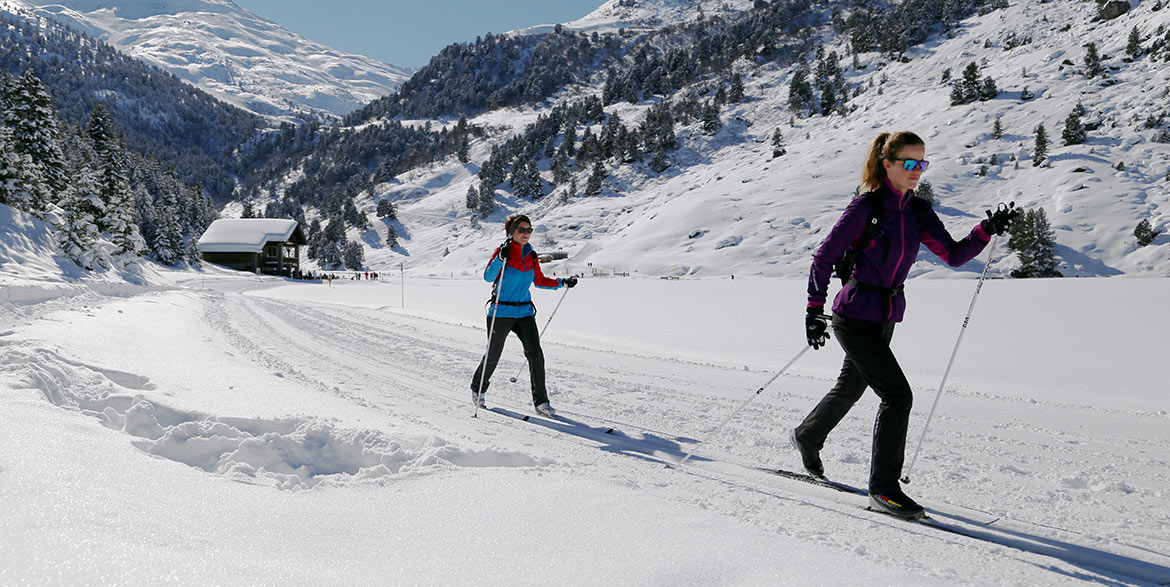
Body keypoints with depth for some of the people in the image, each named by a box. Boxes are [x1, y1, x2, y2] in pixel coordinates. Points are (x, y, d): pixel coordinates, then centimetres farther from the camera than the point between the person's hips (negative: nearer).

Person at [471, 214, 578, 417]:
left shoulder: (531, 256, 7)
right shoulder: (503, 252, -9)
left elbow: (539, 281, 20)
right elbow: (488, 276, -22)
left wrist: (563, 283, 12)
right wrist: (501, 258, -35)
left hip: (525, 312, 4)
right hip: (501, 313, -4)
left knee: (535, 354, -9)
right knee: (493, 356, 8)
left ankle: (540, 402, -4)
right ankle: (478, 389, 35)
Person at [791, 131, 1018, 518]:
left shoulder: (918, 212, 5)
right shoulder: (866, 207, -14)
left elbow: (953, 255, 3)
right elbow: (825, 257, -12)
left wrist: (987, 230, -12)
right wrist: (814, 310, -13)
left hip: (886, 318, 7)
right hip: (855, 317, -7)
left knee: (850, 388, 23)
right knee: (897, 395, -13)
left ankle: (807, 437, 48)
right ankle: (883, 489, -3)